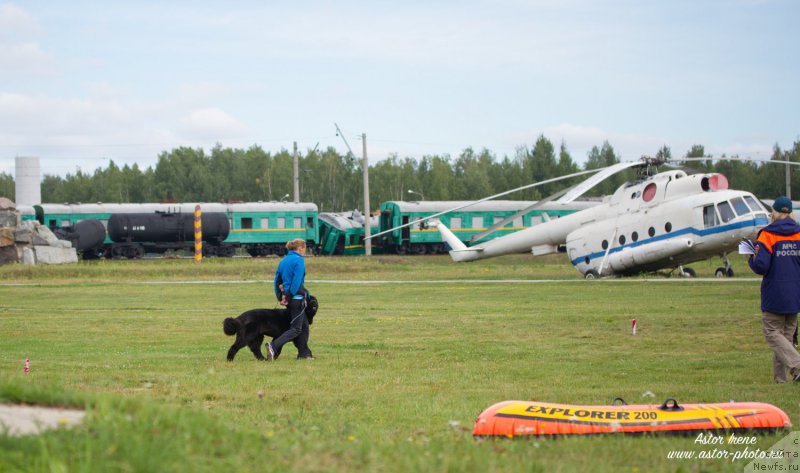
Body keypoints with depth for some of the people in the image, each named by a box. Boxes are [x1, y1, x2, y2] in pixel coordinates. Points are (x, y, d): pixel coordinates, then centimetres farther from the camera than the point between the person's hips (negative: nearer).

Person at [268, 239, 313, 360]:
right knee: (296, 328, -5)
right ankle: (273, 346, -20)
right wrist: (289, 297, -16)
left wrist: (280, 297, 10)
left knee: (304, 324, 17)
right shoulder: (299, 260, -11)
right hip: (297, 297, -8)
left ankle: (304, 353, 16)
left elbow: (277, 280, 13)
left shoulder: (283, 260, 13)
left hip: (287, 296, 8)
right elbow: (297, 281, -18)